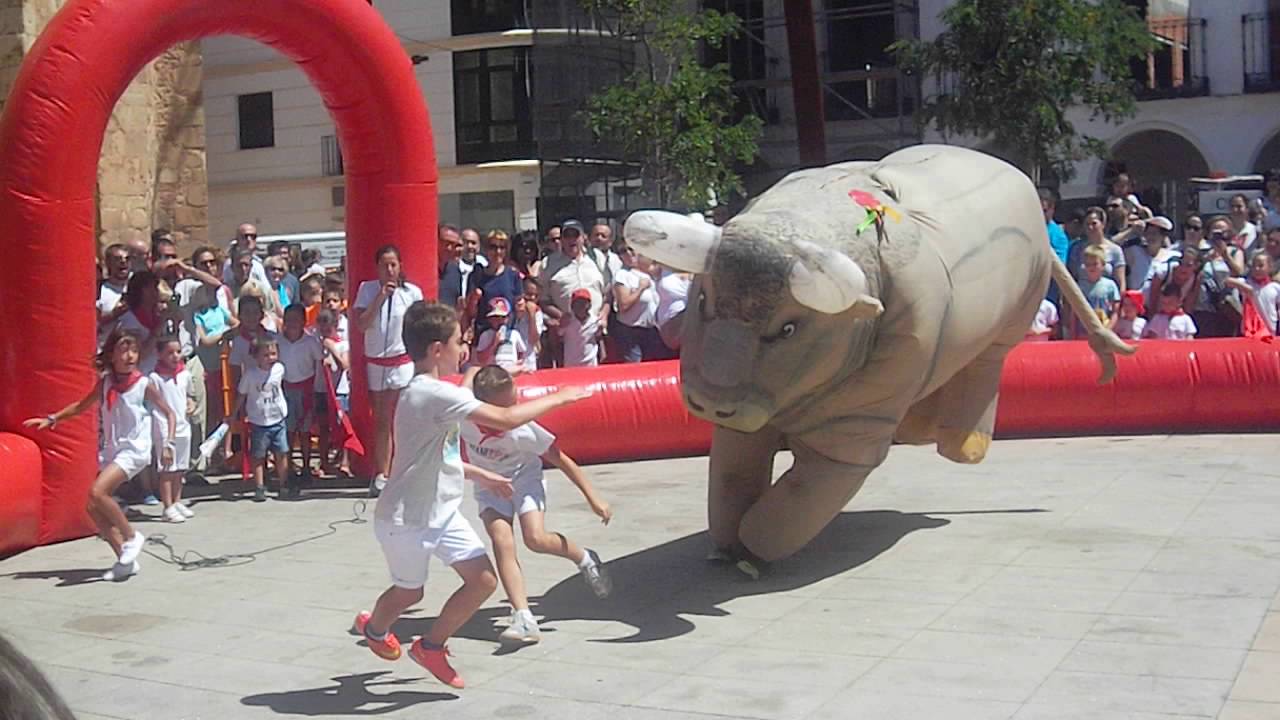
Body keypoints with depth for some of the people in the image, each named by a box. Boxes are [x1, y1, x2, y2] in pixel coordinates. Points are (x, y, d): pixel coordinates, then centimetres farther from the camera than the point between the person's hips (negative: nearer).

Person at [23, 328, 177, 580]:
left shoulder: (144, 385, -8)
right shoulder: (105, 383, 5)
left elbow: (169, 414, 0)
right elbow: (80, 406, 21)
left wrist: (168, 444, -11)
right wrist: (51, 419, 15)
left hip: (134, 450, -6)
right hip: (111, 451, 6)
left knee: (97, 492, -25)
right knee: (93, 508, 2)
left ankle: (131, 536, -7)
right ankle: (125, 560, 11)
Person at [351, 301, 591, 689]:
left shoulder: (426, 391, 7)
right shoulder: (436, 394, -25)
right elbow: (506, 419, -30)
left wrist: (481, 475, 20)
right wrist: (559, 397, -19)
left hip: (441, 510, 9)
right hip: (407, 518, -9)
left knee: (483, 579, -1)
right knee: (409, 591, 13)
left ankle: (431, 645, 19)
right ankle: (374, 628, 46)